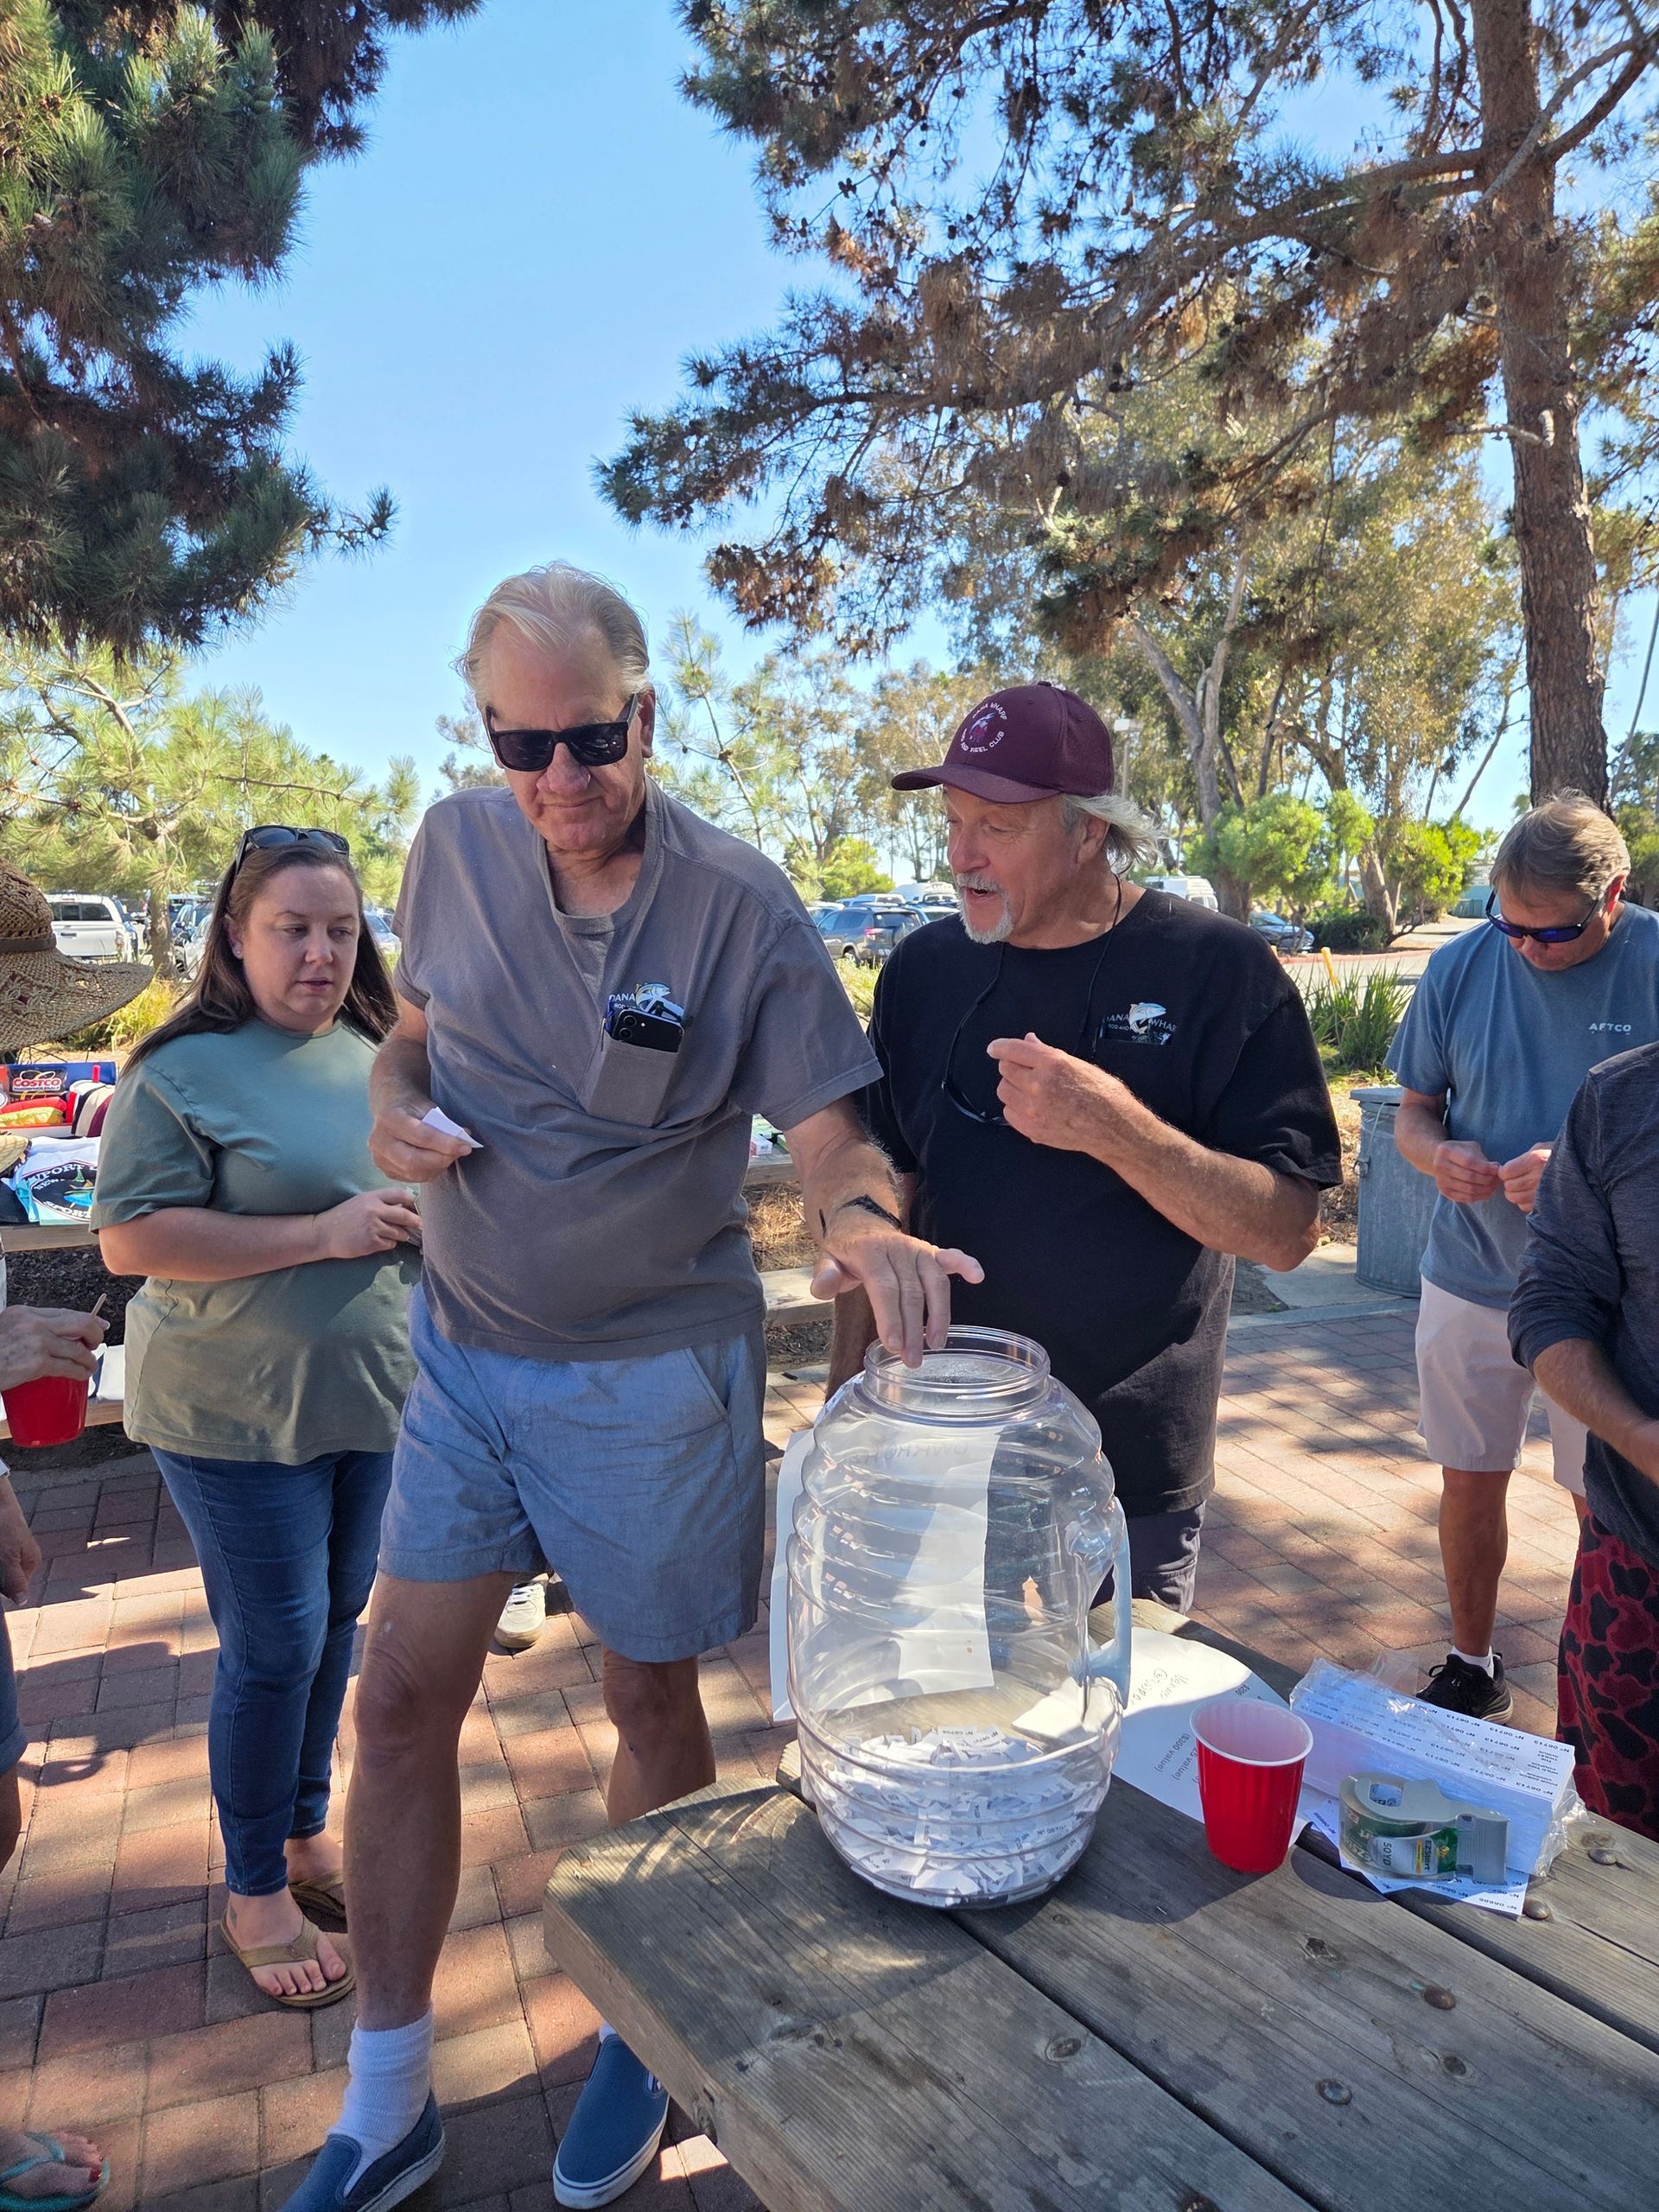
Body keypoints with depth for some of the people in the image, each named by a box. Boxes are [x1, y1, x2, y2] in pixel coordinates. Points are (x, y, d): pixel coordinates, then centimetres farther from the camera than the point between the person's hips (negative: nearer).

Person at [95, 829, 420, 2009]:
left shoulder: (378, 1057, 7)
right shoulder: (185, 1069, -11)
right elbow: (132, 1238, -18)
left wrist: (427, 1209, -3)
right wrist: (321, 1234, -23)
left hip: (373, 1399, 6)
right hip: (237, 1416, -5)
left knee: (337, 1624, 17)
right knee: (275, 1647, 3)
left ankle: (309, 1831, 39)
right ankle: (256, 1893, 25)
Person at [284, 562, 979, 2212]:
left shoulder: (741, 909, -15)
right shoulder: (456, 845, -3)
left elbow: (826, 1130, -16)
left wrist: (864, 1222, -39)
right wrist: (393, 1104, -10)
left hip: (649, 1371, -4)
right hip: (465, 1347, 4)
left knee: (651, 1703, 13)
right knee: (402, 1701, 9)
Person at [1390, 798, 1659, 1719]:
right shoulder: (1461, 966, -2)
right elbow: (1415, 1111, 7)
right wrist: (1438, 1152, -15)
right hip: (1470, 1282, 3)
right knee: (1469, 1482, 14)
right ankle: (1471, 1670, 35)